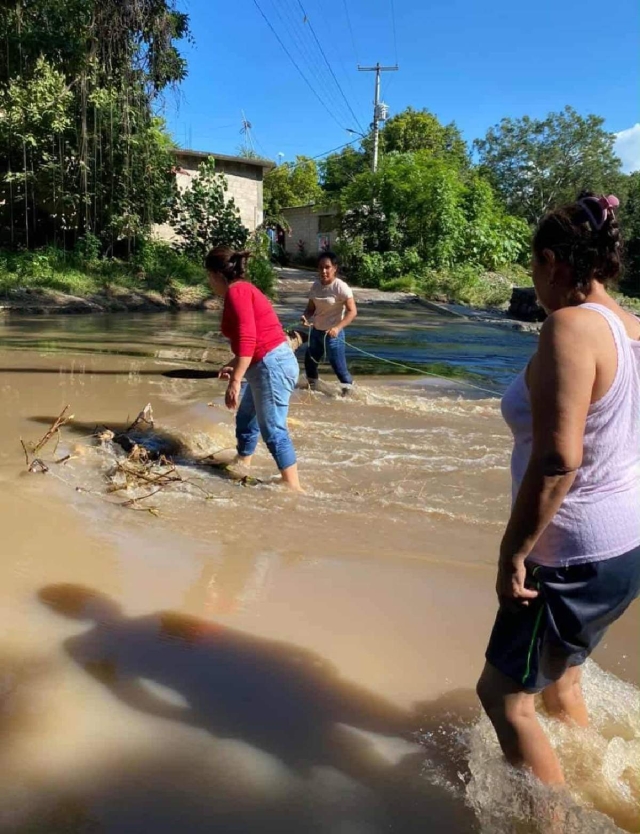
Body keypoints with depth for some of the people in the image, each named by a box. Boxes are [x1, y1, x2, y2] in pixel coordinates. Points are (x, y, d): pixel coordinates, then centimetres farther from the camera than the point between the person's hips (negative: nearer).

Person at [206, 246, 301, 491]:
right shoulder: (243, 290, 18)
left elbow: (247, 339, -23)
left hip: (272, 365, -11)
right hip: (267, 365, 11)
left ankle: (294, 488, -5)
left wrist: (235, 381, -25)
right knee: (245, 421, 22)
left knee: (273, 431, -8)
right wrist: (233, 365, 36)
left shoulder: (236, 291, -11)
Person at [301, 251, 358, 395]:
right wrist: (306, 316, -16)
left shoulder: (341, 287, -19)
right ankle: (312, 387, 42)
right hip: (316, 331, 7)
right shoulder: (316, 285, 0)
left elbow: (352, 311, -22)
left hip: (332, 334, -7)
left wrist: (337, 327, -34)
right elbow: (311, 307, 8)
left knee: (338, 366, -5)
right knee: (310, 360, 19)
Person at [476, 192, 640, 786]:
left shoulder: (571, 327, -23)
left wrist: (512, 552, -19)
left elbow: (556, 461, -30)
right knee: (560, 682, 28)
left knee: (504, 694, 11)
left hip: (574, 557, -9)